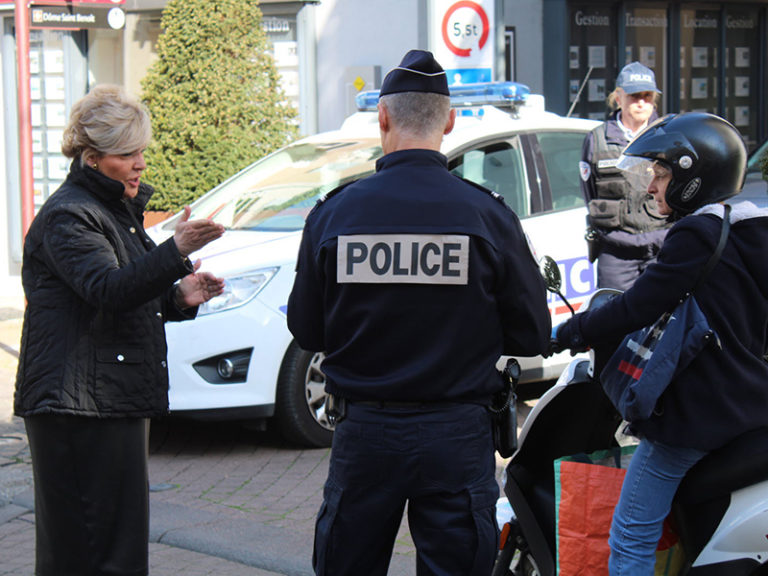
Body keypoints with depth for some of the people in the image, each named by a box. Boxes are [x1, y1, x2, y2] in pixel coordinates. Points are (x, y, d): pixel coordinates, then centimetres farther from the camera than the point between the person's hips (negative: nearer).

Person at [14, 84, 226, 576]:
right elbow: (107, 289, -27)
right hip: (80, 406, -10)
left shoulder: (119, 210, 19)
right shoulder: (67, 216, -12)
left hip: (120, 401, 10)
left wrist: (178, 298, 9)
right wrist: (176, 252, -39)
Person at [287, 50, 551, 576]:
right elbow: (532, 337, -2)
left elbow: (306, 332, 4)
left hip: (363, 433, 1)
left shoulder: (334, 213, -4)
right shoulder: (488, 215, -7)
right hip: (456, 434, -1)